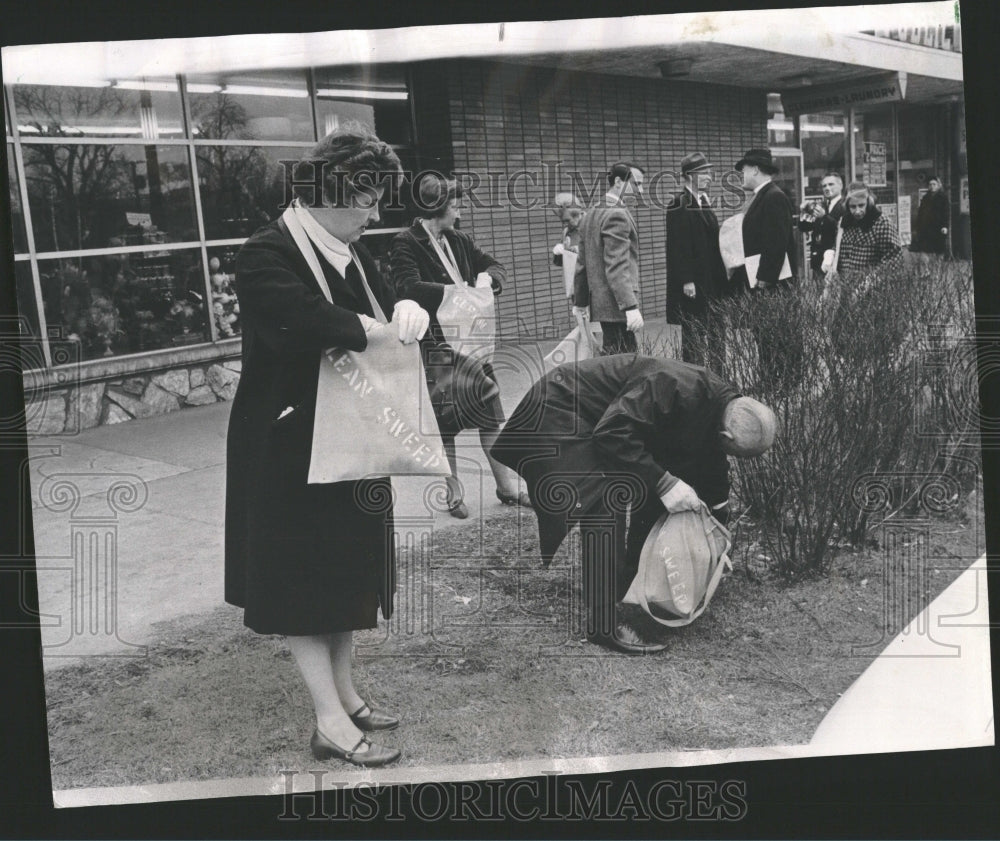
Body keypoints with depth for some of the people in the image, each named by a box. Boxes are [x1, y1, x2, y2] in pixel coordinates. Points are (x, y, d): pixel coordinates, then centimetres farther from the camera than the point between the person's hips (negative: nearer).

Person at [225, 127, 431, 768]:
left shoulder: (350, 252, 7)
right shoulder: (268, 256, -19)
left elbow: (384, 302, 15)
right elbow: (302, 320, -36)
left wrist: (408, 308, -10)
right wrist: (380, 328, -25)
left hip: (350, 443, 9)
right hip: (291, 447, -8)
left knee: (349, 566, 15)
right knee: (305, 576, 0)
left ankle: (343, 692, 29)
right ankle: (330, 723, 8)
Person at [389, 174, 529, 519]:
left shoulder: (458, 240, 10)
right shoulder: (406, 244, -10)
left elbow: (494, 264, 18)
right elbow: (409, 288, -24)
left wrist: (487, 277, -5)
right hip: (436, 345, -6)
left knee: (491, 415, 8)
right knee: (445, 422, 5)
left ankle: (508, 487, 17)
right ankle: (454, 495, 17)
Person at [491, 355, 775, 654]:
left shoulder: (720, 404, -3)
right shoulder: (674, 387, -34)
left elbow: (713, 474, 14)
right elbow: (612, 433, -35)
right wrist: (663, 482, -32)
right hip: (559, 413, -10)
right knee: (603, 507, -22)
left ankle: (633, 586, 27)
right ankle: (604, 625, -18)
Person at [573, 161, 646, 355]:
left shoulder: (592, 214, 15)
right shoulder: (617, 215, -15)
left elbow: (582, 262, 19)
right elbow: (617, 267, -23)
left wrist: (580, 301, 24)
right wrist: (630, 306, -27)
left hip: (598, 301, 10)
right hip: (616, 304, -10)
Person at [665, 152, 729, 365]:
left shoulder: (704, 202, 16)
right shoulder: (679, 204, -11)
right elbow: (678, 246, -16)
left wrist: (721, 278, 18)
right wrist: (686, 281, -21)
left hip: (711, 281, 9)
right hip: (692, 284, -9)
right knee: (693, 333, -5)